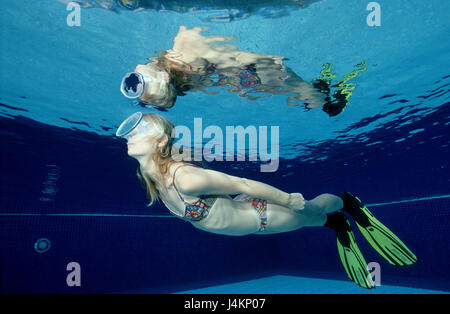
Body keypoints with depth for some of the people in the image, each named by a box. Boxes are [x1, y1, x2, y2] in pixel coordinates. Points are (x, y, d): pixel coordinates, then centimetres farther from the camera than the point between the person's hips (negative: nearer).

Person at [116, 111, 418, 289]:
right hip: (238, 213, 7)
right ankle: (337, 224, 60)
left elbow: (242, 184, -33)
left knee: (309, 209, 23)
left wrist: (288, 199, -20)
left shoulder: (184, 177, -39)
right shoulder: (152, 177, -12)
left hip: (257, 214, -7)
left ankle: (348, 201, 54)